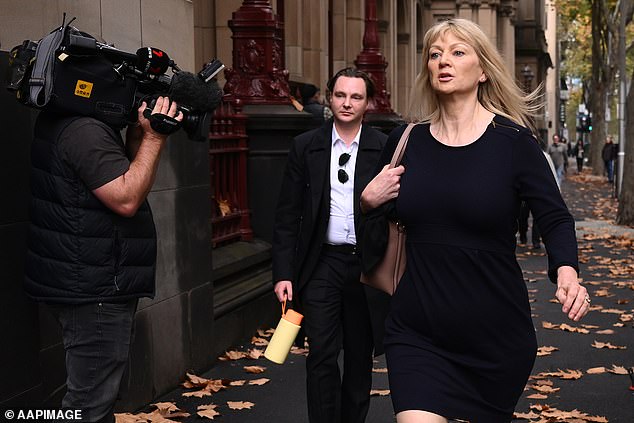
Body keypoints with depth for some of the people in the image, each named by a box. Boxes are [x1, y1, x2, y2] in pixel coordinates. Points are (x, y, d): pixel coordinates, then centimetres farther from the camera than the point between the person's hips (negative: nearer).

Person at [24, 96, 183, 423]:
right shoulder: (85, 132, -22)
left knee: (97, 393, 23)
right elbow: (126, 200, -25)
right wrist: (153, 137, -20)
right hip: (93, 290, -11)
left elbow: (125, 172, 17)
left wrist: (137, 132, 1)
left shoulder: (62, 123, 11)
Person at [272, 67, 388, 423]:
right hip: (322, 264, 0)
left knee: (360, 357, 12)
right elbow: (287, 215, 2)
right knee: (322, 357, -4)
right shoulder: (305, 147, 2)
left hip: (369, 265, 0)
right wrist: (284, 273, -3)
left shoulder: (385, 148, -1)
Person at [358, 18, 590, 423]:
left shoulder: (513, 141, -7)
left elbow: (555, 219, -6)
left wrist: (567, 272, -25)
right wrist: (369, 202, -9)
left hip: (497, 335, -1)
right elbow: (374, 233, 13)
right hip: (417, 333, 1)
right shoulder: (405, 141, 3)